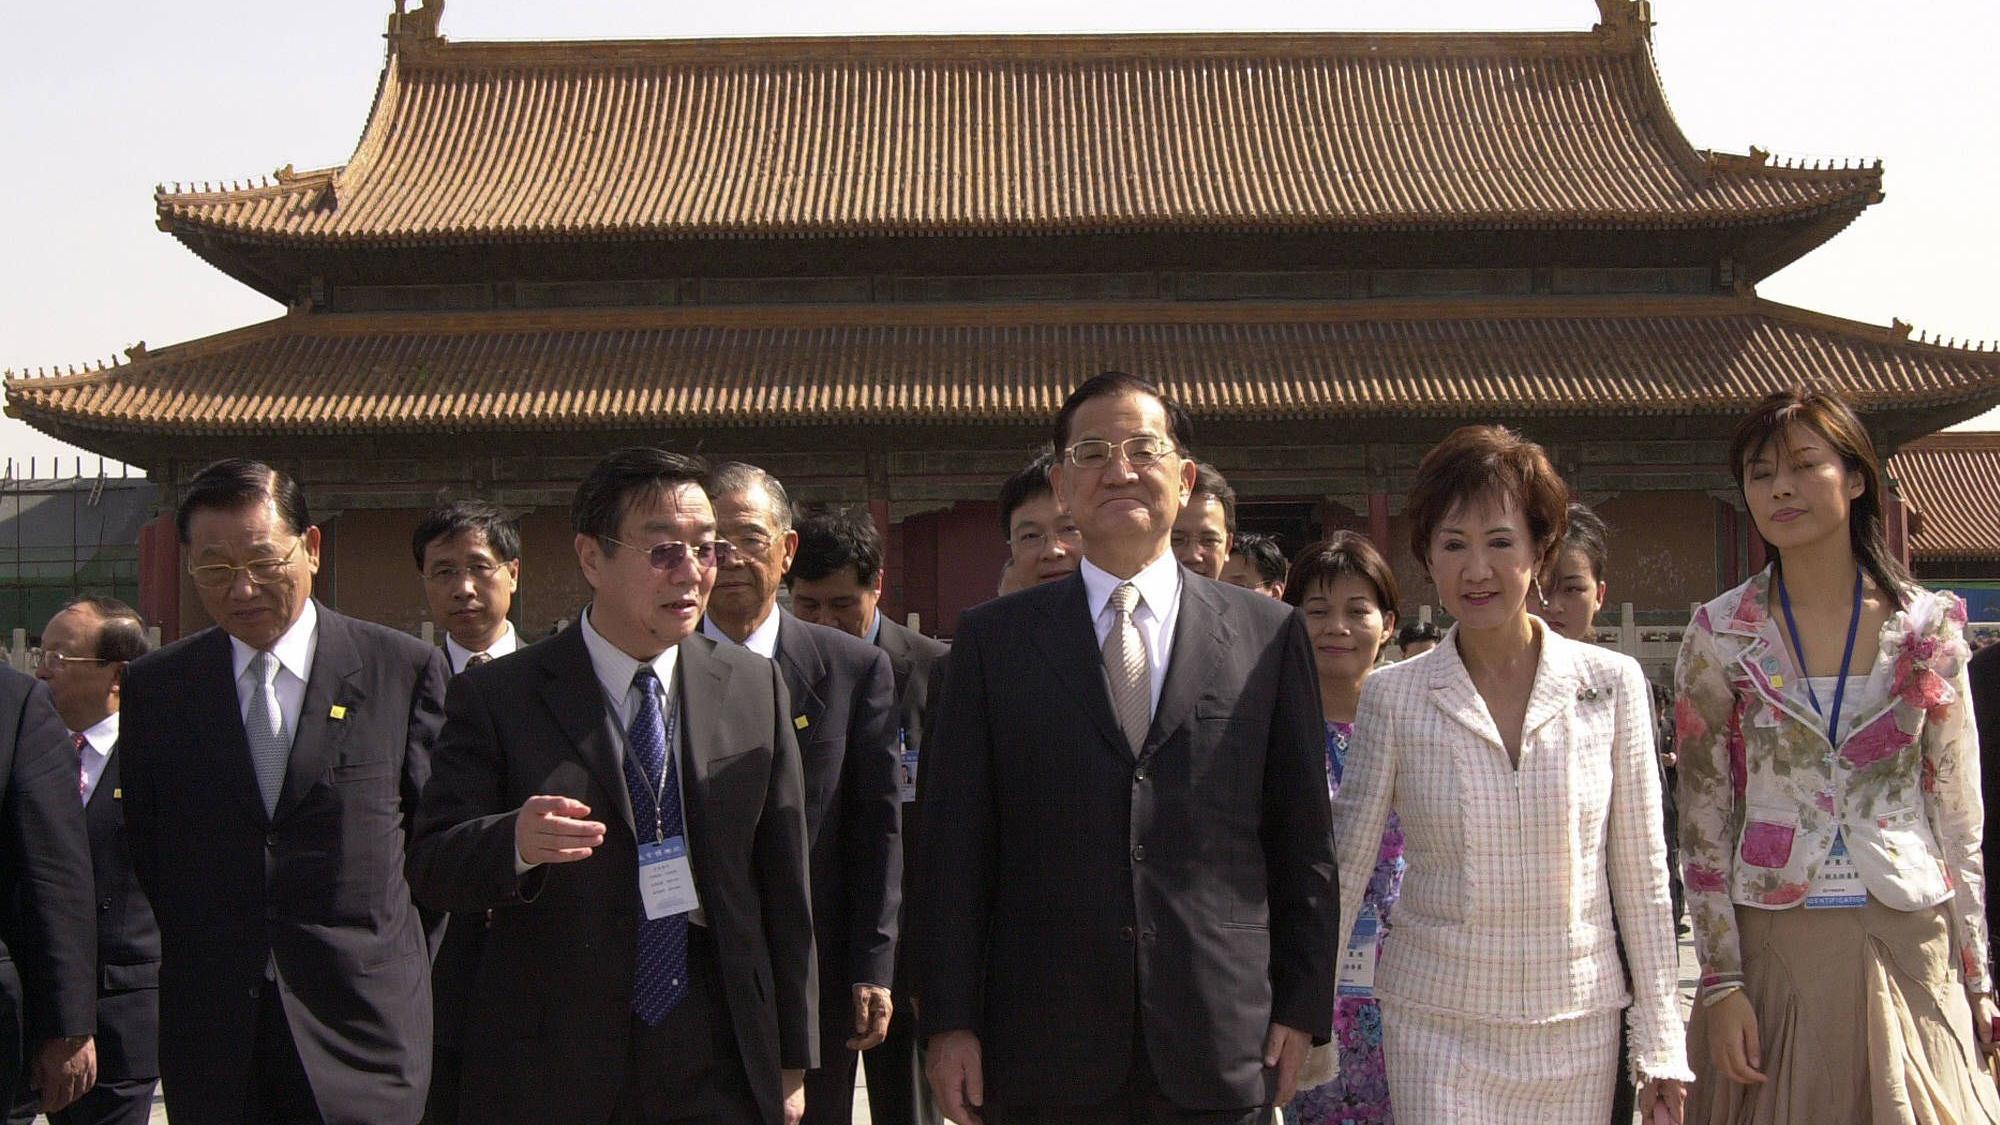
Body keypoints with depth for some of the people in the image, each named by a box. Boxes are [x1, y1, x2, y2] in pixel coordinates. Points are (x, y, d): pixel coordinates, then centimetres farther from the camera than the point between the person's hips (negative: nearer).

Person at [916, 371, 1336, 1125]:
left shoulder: (1269, 634, 6)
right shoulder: (993, 638, 5)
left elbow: (1304, 841, 7)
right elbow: (955, 842, 2)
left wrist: (1302, 1007, 3)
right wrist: (950, 1021, -2)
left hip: (1220, 1045, 0)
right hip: (1043, 1050, 0)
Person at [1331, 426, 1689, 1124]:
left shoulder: (1612, 683, -1)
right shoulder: (1392, 697, -3)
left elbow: (1640, 874, 3)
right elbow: (1343, 867, 2)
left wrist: (1659, 1045, 2)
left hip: (1579, 1022, 1)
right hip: (1437, 1027, -1)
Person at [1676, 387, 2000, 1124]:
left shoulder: (1929, 627, 2)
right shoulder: (1719, 636, -1)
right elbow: (1702, 825, -1)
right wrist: (1721, 982, -7)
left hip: (1907, 943, 1)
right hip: (1773, 945, -1)